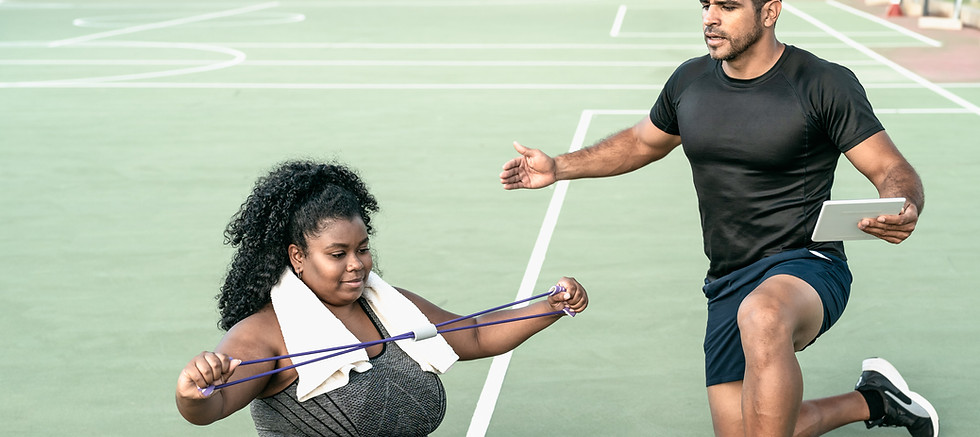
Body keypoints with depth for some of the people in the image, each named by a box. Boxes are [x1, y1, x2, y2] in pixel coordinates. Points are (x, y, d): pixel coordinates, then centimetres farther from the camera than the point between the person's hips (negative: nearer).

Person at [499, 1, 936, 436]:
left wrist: (903, 210, -32)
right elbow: (643, 141, 26)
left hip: (805, 268, -6)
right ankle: (870, 401, 24)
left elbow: (892, 171, -9)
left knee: (761, 315, -42)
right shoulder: (690, 81, 7)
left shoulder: (826, 84, -9)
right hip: (728, 284, 7)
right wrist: (559, 167, 19)